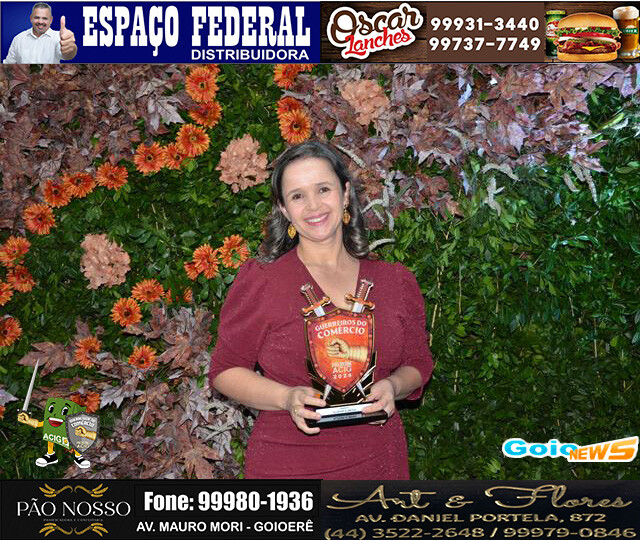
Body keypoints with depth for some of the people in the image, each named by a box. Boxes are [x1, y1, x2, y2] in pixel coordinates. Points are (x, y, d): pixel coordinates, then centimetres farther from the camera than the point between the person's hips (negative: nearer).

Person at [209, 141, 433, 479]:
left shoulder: (395, 282, 3)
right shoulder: (258, 280, -6)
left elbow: (418, 363, 12)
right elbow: (225, 371, -2)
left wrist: (392, 386, -9)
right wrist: (287, 398, -18)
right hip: (286, 465, -3)